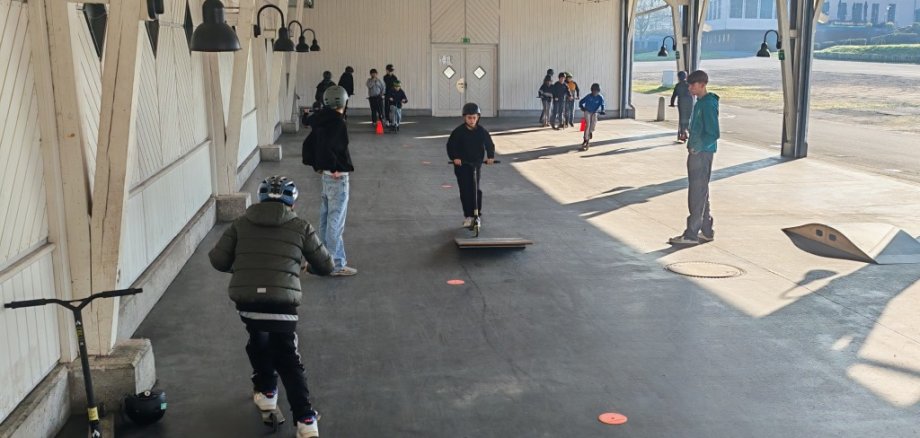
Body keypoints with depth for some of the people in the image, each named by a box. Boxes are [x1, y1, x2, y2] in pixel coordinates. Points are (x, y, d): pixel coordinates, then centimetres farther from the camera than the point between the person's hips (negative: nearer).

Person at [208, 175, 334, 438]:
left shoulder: (241, 224, 14)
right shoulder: (301, 227, 11)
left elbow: (218, 260, 9)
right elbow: (326, 266, 15)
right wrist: (307, 265, 38)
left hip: (245, 298, 2)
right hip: (282, 301, -1)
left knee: (258, 340, 31)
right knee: (287, 358, 11)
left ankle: (266, 393, 40)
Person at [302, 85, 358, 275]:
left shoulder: (321, 122, 9)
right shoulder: (338, 123, -17)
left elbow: (308, 144, 15)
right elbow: (327, 147, -29)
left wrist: (316, 166, 17)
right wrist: (334, 168, -18)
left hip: (326, 175, 9)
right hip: (338, 177, -9)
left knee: (326, 220, 16)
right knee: (336, 222, -4)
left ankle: (328, 258, 27)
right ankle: (337, 265, 0)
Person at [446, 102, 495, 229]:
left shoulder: (482, 131, -3)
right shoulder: (458, 131, -8)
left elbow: (490, 144, 4)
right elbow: (450, 145, -8)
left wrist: (490, 156, -13)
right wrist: (454, 157, -23)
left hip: (476, 163, 2)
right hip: (461, 165, -1)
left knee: (475, 189, 1)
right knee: (465, 190, -4)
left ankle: (477, 213, 16)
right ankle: (468, 216, 1)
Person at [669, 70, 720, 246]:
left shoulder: (708, 104, -16)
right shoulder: (700, 103, 13)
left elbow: (713, 134, -21)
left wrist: (697, 147, -17)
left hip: (702, 154, -10)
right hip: (696, 153, 10)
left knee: (697, 194, -5)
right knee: (701, 193, 14)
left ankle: (692, 234, -1)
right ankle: (706, 231, 22)